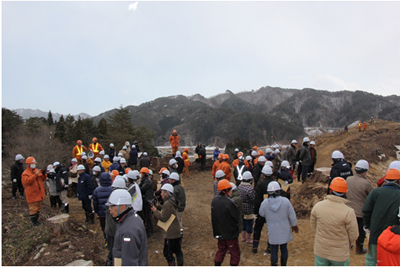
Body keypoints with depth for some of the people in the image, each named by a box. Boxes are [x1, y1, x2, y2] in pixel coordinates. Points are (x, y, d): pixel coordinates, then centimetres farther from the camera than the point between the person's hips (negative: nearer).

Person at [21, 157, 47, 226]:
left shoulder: (37, 171, 10)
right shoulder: (25, 173, -10)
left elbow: (43, 179, 15)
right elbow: (27, 181, -27)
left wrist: (44, 174, -6)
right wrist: (35, 174, -32)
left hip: (39, 194, 8)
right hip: (32, 195, -8)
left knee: (38, 208, 17)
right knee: (33, 209, -5)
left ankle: (36, 220, 30)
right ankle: (34, 222, 6)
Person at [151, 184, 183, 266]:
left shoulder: (167, 204, -22)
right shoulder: (173, 201, 8)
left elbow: (163, 218, -21)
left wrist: (155, 211, -9)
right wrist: (157, 207, 10)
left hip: (171, 234, -10)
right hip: (177, 232, 10)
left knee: (168, 253, 2)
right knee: (178, 251, 19)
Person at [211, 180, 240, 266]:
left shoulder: (214, 200, -4)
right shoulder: (229, 203, -27)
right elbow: (237, 218, -16)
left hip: (219, 232, 7)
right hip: (230, 233, -7)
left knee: (221, 249, 23)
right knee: (235, 253, 11)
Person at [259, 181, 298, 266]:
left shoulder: (264, 203, -14)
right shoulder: (285, 201, -15)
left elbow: (261, 214, 3)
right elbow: (292, 215, -4)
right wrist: (294, 225, 11)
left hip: (272, 232, -1)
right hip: (284, 231, 1)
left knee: (274, 250, 10)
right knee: (284, 248, 18)